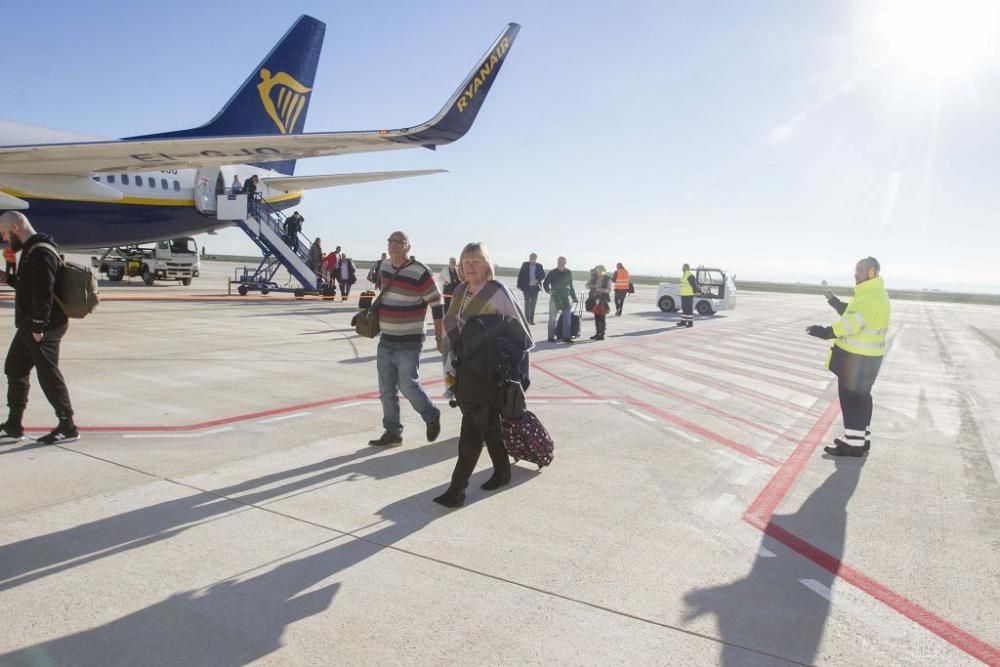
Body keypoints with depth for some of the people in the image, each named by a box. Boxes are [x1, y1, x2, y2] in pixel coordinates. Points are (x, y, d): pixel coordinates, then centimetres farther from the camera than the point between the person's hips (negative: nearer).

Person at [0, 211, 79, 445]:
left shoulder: (41, 253, -19)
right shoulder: (31, 250, 15)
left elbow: (43, 292, -24)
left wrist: (38, 326, -24)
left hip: (44, 328, -11)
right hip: (30, 325, 11)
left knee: (48, 375, -4)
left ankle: (67, 427, 7)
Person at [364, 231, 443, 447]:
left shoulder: (419, 272, -15)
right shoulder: (384, 267, 7)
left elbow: (436, 303, -13)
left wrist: (439, 337, -13)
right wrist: (371, 314, 23)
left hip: (409, 343, -7)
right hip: (386, 341, 7)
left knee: (407, 385, -8)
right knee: (386, 389, 8)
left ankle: (432, 416, 18)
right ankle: (392, 432, 19)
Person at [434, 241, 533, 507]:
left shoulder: (497, 292, -13)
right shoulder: (461, 291, 8)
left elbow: (517, 329, -11)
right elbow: (451, 326, 15)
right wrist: (450, 366, 12)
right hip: (464, 369, 7)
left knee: (472, 428, -5)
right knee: (488, 422, 18)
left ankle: (457, 489, 0)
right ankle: (502, 471, 35)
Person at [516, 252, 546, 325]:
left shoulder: (539, 266, 3)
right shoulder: (525, 265, 1)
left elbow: (543, 275, 6)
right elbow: (520, 275, 1)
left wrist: (538, 280, -13)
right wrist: (519, 285, -5)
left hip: (535, 287, 1)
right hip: (526, 287, -1)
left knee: (533, 304, 3)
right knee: (527, 303, 2)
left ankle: (531, 320, 7)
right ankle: (527, 319, 9)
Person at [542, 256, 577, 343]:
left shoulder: (568, 273, 8)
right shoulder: (552, 273, -2)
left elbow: (571, 286, 16)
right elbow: (545, 283, 5)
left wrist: (574, 297, 15)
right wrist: (548, 290, -14)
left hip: (566, 298, 3)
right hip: (555, 297, -3)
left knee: (567, 318, 4)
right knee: (553, 318, -1)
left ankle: (566, 336, 11)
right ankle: (551, 336, 5)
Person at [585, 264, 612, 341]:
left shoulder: (607, 279, -4)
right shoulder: (594, 278, 8)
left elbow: (609, 290, -10)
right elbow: (587, 285, 7)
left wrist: (600, 289, -24)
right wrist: (592, 286, -14)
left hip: (603, 300, -5)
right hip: (595, 300, 5)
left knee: (602, 317, -6)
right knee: (596, 317, 9)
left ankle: (602, 334, -2)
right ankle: (597, 333, 18)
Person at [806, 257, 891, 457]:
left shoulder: (870, 296, -22)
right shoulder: (875, 293, 13)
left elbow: (853, 323, -32)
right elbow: (853, 315, 21)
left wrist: (827, 332, -32)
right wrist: (837, 304, 17)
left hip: (857, 357, -11)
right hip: (865, 355, 11)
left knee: (852, 398, -3)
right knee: (860, 397, 18)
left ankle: (854, 444, 5)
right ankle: (861, 438, 29)